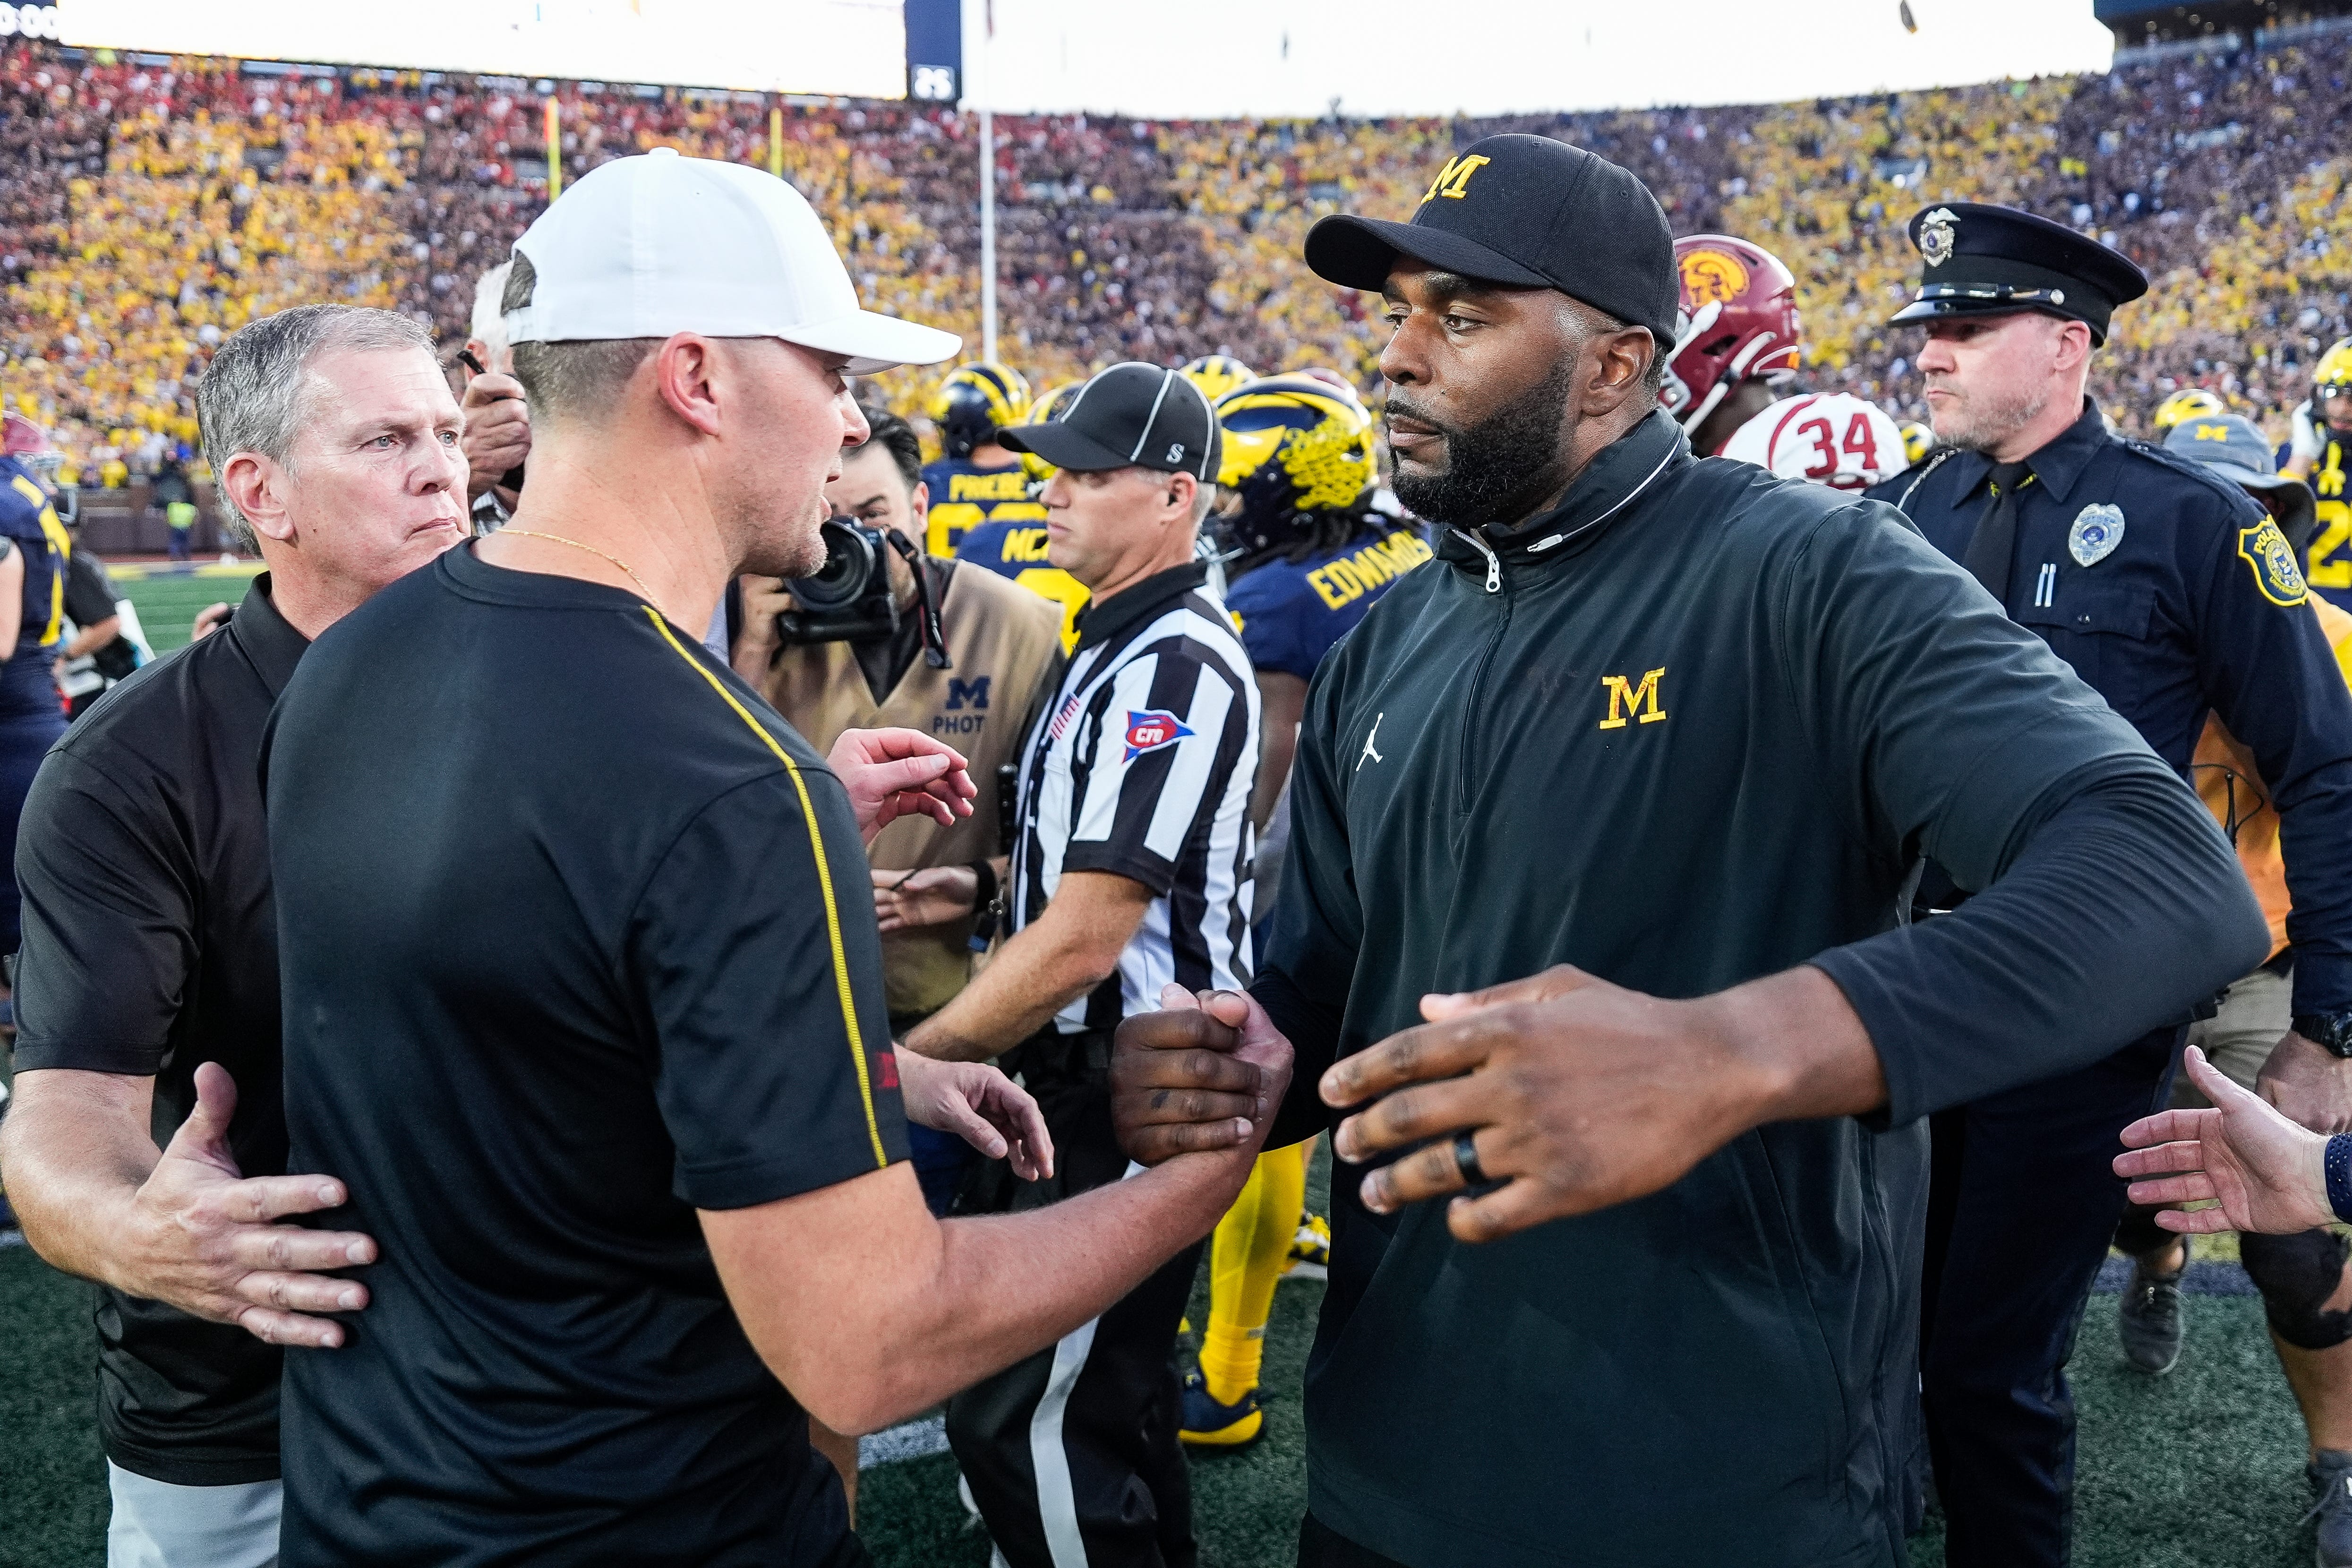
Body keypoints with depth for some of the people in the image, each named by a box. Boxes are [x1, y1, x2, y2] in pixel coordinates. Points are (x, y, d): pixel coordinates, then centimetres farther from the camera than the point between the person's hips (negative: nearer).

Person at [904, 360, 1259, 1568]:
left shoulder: (1173, 666, -20)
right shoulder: (1119, 641, 12)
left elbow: (1082, 940, -24)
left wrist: (906, 1060, -17)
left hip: (1129, 1100, -10)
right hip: (1087, 1078, 10)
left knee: (1025, 1422, -3)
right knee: (1106, 1402, 21)